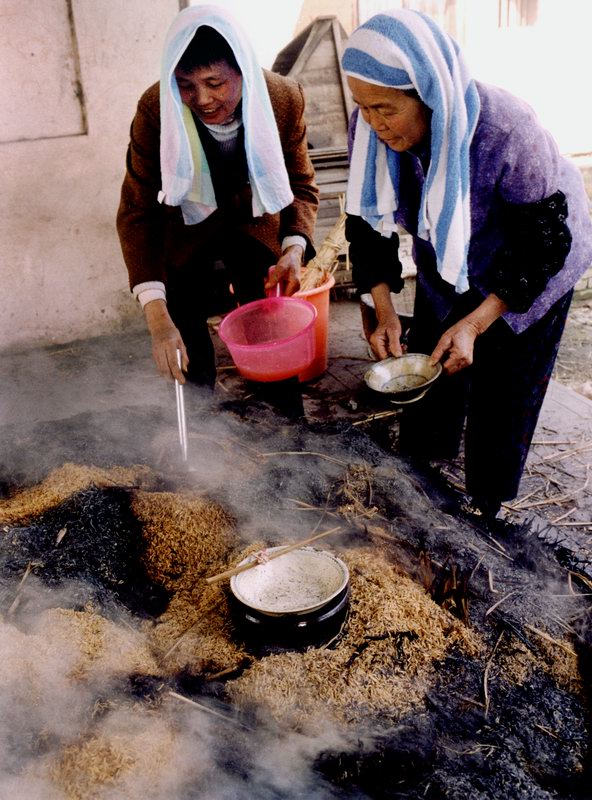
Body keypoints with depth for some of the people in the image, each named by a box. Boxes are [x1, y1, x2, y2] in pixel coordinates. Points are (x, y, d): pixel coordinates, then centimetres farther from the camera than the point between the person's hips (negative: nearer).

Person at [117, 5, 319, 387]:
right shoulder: (156, 109, -25)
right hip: (185, 231, -1)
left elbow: (302, 186, -8)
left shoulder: (284, 98, -21)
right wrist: (158, 318, -35)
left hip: (255, 224, 1)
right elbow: (137, 212, -24)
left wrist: (294, 250, -29)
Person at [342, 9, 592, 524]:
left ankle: (485, 505, 27)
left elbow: (544, 243, -28)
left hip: (530, 266, -4)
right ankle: (422, 464, 39)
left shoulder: (504, 131, -40)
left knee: (502, 389, 4)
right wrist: (384, 311, -21)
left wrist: (475, 324, -33)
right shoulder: (371, 128, -25)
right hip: (445, 261, 5)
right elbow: (368, 218, -11)